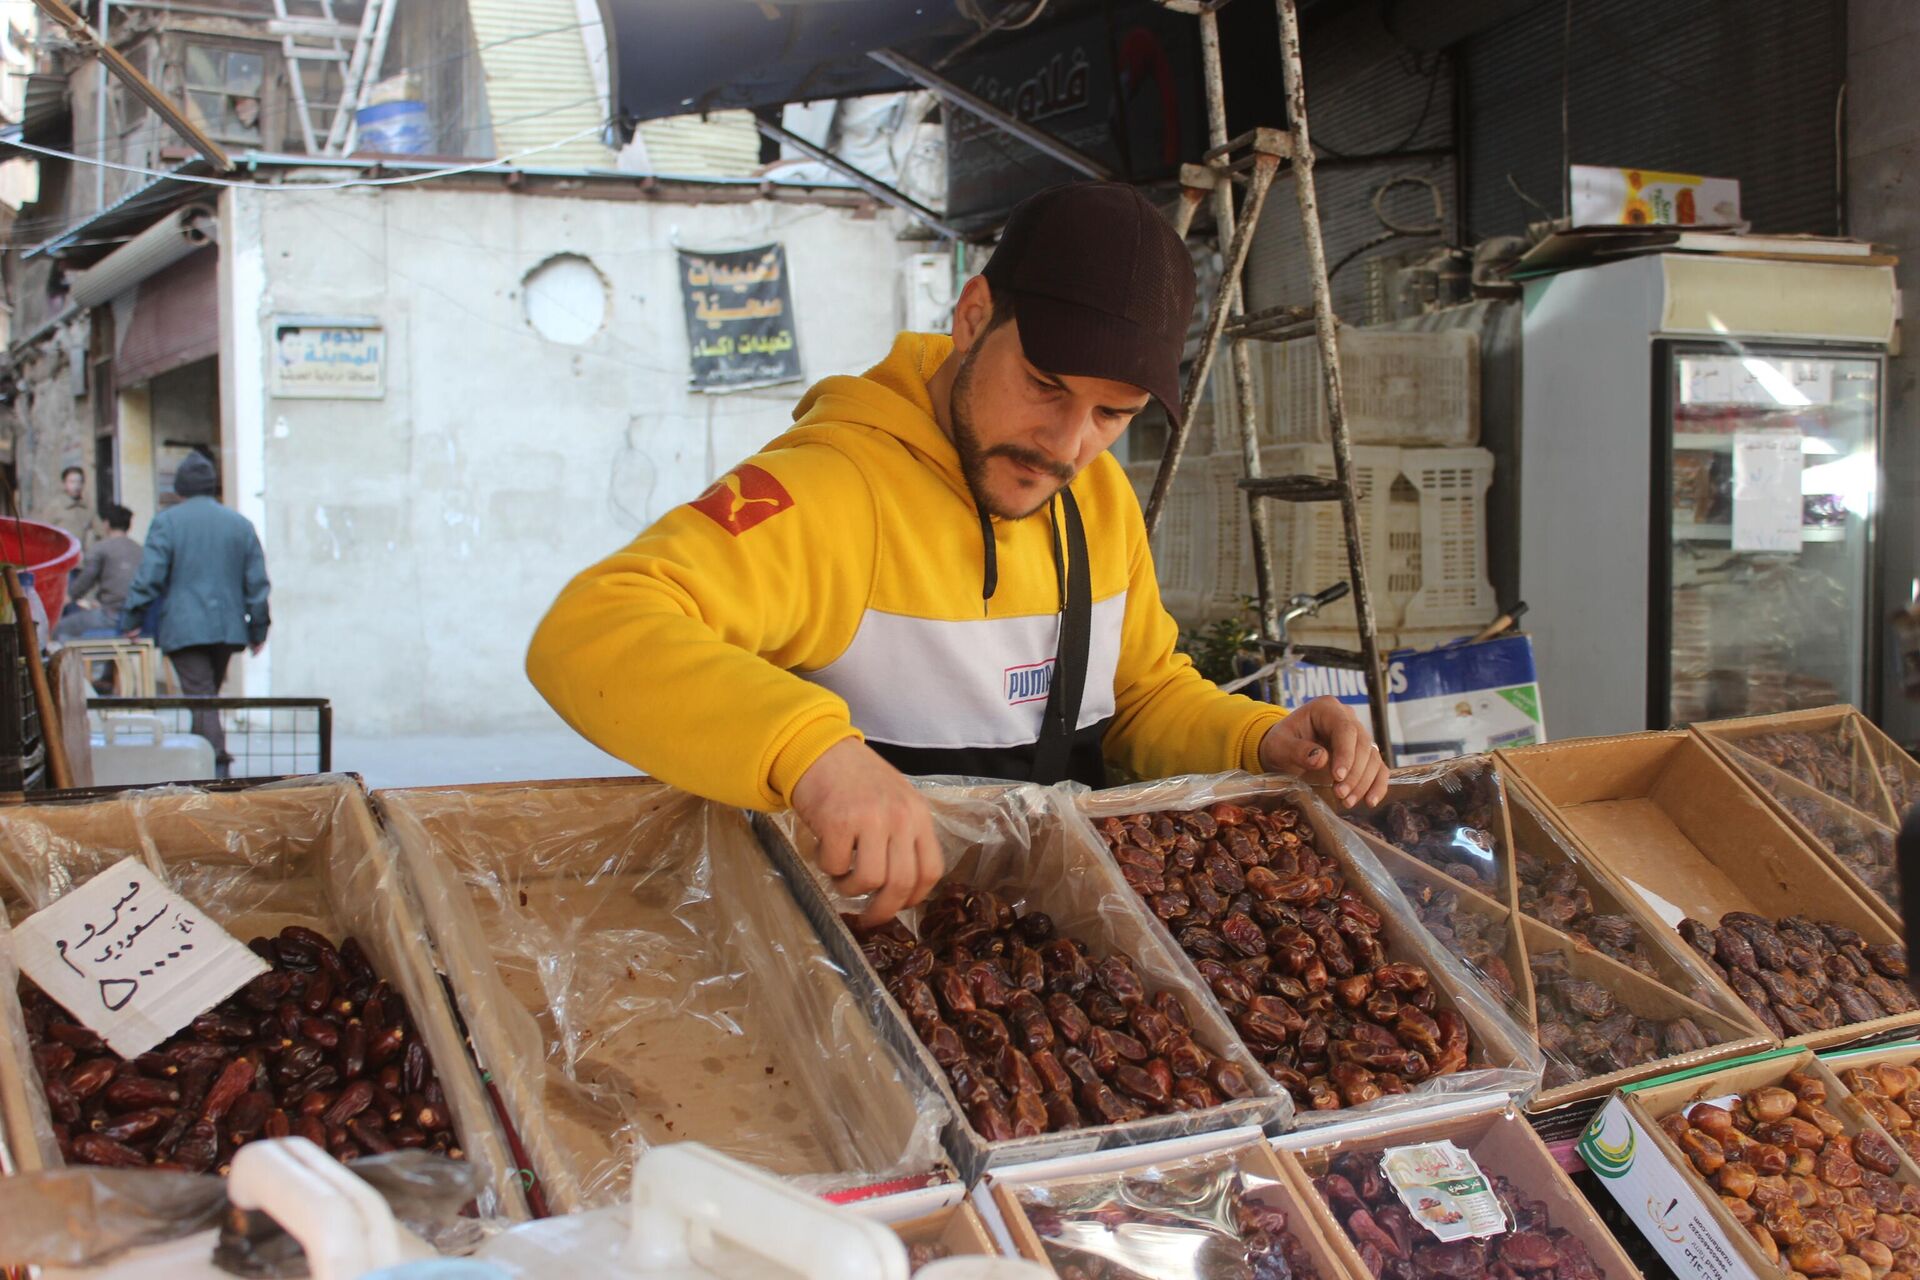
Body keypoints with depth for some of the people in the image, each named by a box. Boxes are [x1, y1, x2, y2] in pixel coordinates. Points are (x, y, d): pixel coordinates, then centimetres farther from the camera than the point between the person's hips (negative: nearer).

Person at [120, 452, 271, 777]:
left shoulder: (167, 521, -1)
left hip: (184, 628, -4)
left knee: (200, 697, -7)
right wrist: (258, 629, 14)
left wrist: (131, 619, 0)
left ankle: (217, 764, -18)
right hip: (228, 628, 4)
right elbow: (257, 582, 9)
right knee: (210, 696, 15)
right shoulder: (241, 524, 10)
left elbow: (149, 576, -7)